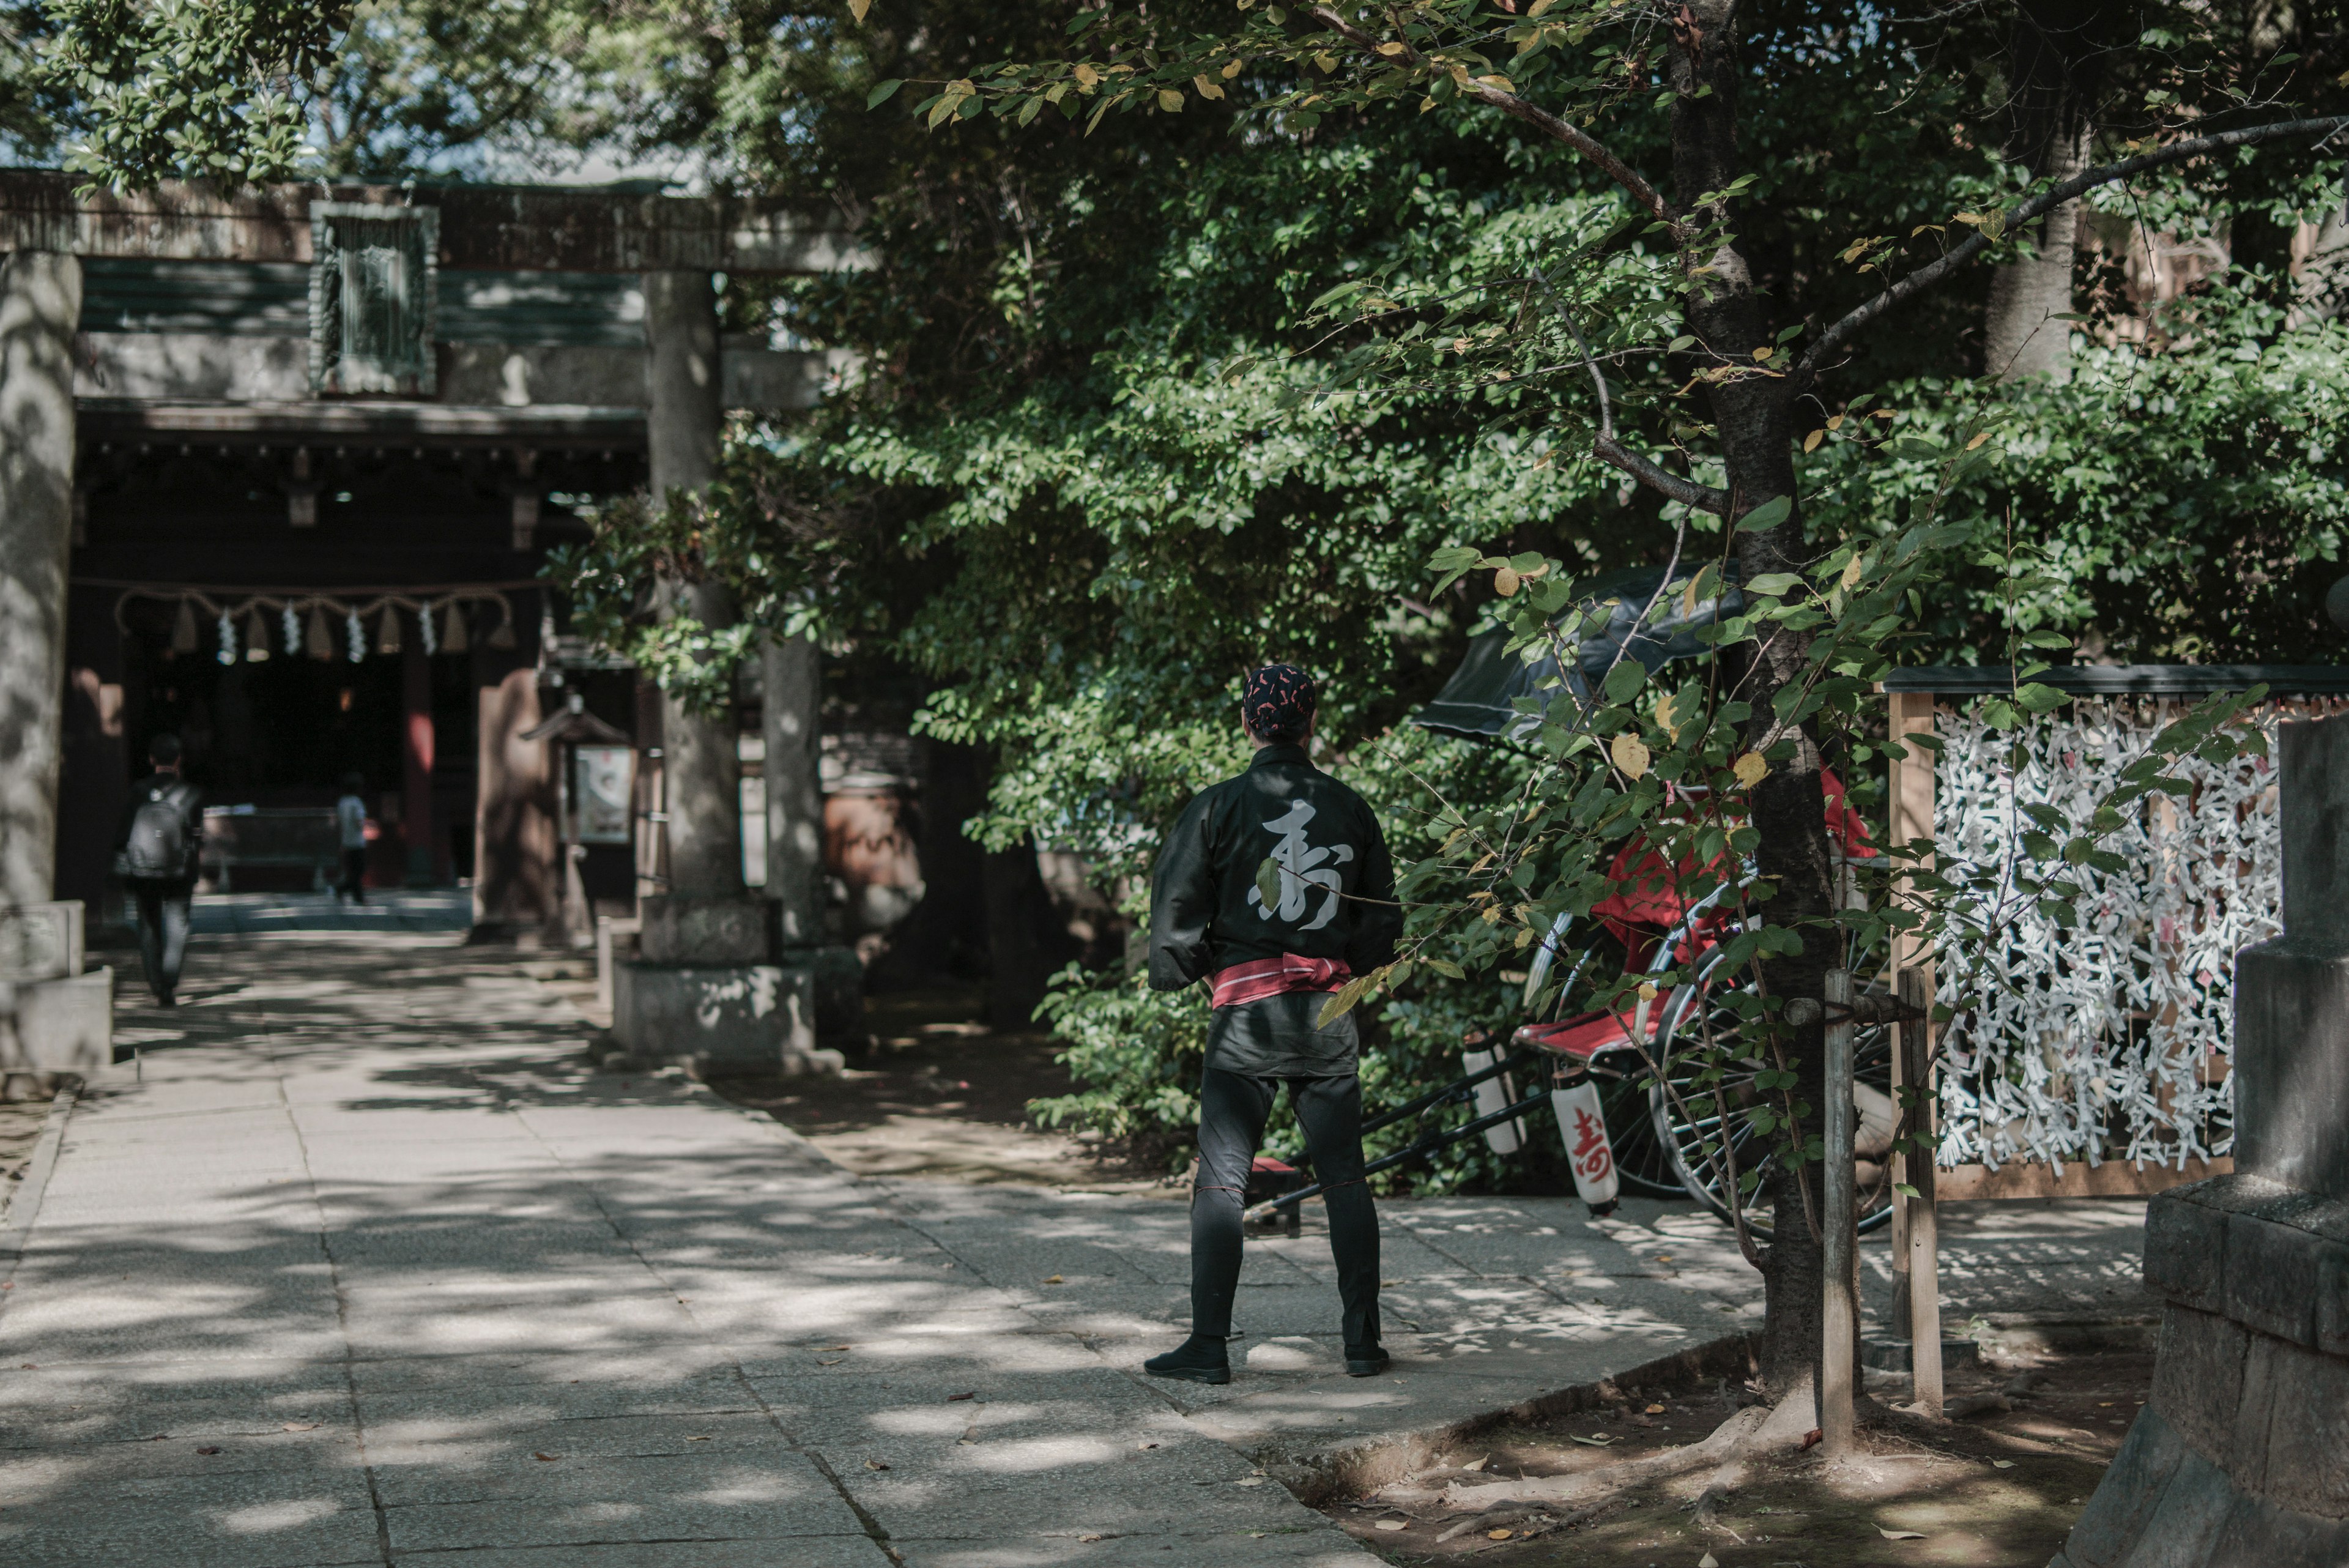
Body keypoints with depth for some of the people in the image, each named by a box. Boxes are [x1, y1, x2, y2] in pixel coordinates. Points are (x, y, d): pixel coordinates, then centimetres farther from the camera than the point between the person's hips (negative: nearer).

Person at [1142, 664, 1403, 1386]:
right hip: (1329, 1015, 3)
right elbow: (1385, 920, 11)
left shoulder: (1218, 807, -6)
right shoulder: (1350, 810, 5)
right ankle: (1363, 1340, 11)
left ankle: (1208, 1345, -1)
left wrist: (1185, 972, 14)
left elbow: (1175, 914, -4)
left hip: (1246, 1011, -3)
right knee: (1345, 1178, 10)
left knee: (1221, 1183, 1)